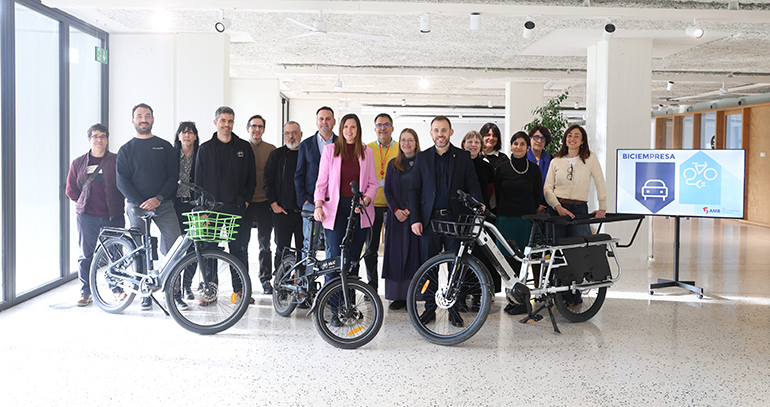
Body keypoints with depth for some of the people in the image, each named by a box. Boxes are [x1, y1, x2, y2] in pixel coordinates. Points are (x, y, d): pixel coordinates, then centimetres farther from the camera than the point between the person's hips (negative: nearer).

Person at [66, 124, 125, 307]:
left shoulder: (117, 160, 4)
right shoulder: (78, 163, 10)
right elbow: (70, 189, 14)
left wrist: (117, 203, -1)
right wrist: (85, 202, 5)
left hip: (113, 216, -1)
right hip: (87, 216, 1)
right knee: (86, 255, 4)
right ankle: (85, 293, 14)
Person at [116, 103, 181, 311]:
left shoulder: (165, 146, 11)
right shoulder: (126, 150, 10)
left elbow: (173, 176, 4)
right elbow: (122, 181, 2)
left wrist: (158, 198, -11)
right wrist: (140, 203, -12)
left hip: (163, 205, 0)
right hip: (137, 206, 0)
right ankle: (146, 294, 10)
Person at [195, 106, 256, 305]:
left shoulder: (244, 147, 8)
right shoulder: (205, 149, 7)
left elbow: (251, 178, 9)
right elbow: (199, 181, 5)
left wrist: (246, 200, -3)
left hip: (236, 208, 0)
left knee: (239, 250, 4)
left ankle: (240, 288, 15)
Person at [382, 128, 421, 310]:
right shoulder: (393, 164, 11)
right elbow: (387, 190, 8)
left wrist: (410, 210, -13)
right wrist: (396, 210, -6)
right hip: (396, 215, 3)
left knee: (414, 253, -3)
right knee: (396, 254, 2)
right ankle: (398, 296, 8)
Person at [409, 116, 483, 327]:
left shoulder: (463, 156, 7)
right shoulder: (422, 157, 9)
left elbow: (473, 185, 5)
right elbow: (414, 190, 8)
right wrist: (415, 219, -1)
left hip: (456, 219, -1)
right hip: (430, 220, 1)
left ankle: (454, 308, 16)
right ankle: (430, 307, 17)